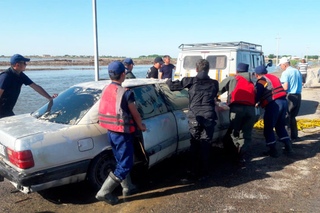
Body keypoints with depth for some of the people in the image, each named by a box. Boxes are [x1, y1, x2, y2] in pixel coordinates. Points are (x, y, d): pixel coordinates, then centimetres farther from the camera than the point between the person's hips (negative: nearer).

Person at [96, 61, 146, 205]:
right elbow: (135, 113, -8)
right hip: (122, 133, -8)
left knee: (121, 161, 21)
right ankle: (104, 192, 2)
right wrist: (141, 126, 11)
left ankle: (127, 188, 34)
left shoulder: (106, 90, 4)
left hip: (110, 131, 8)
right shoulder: (125, 93, -17)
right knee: (125, 164, 3)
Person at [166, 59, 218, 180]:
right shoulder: (214, 83, 7)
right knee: (205, 145, 9)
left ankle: (195, 172, 20)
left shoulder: (191, 81, -1)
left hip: (194, 117, -1)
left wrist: (168, 81, 24)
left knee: (194, 144, 12)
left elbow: (173, 86, 3)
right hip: (209, 117, 1)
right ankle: (203, 173, 14)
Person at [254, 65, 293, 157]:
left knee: (268, 128, 4)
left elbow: (257, 95, -9)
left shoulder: (261, 81, -2)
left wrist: (256, 103, 12)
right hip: (283, 102, 8)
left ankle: (273, 151, 6)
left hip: (273, 105, -8)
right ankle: (288, 147, 19)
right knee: (280, 126, 21)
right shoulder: (274, 77, 22)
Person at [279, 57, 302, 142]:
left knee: (285, 116, 1)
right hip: (298, 96, 7)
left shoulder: (285, 73, -10)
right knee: (292, 116, 17)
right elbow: (300, 84, 17)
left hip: (290, 96, -7)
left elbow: (285, 87, -16)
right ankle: (294, 136, 20)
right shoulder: (297, 71, 12)